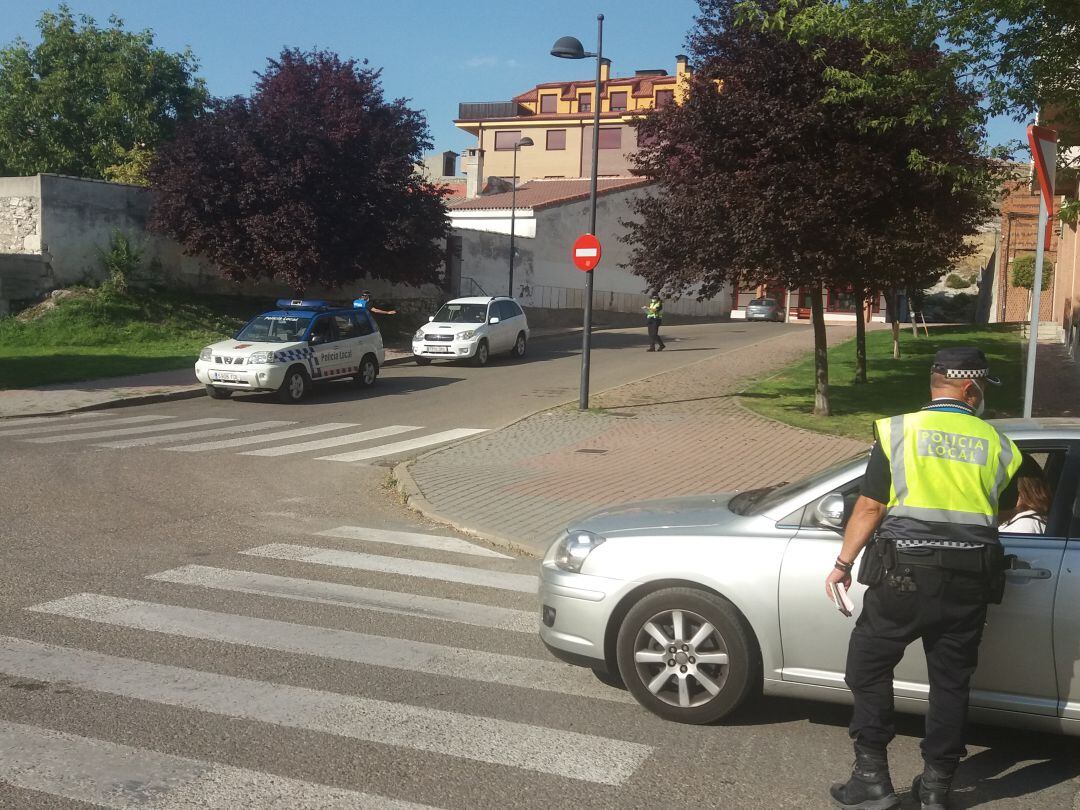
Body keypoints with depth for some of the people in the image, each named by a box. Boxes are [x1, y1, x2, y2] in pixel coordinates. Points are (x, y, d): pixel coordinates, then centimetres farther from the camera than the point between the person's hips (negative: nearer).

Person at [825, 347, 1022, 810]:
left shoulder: (899, 431, -3)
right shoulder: (996, 444, 5)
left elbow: (870, 507, -5)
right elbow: (1005, 510, 18)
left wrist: (843, 564, 3)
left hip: (905, 571, -3)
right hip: (970, 579, 3)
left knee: (869, 667, 10)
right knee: (951, 680, 14)